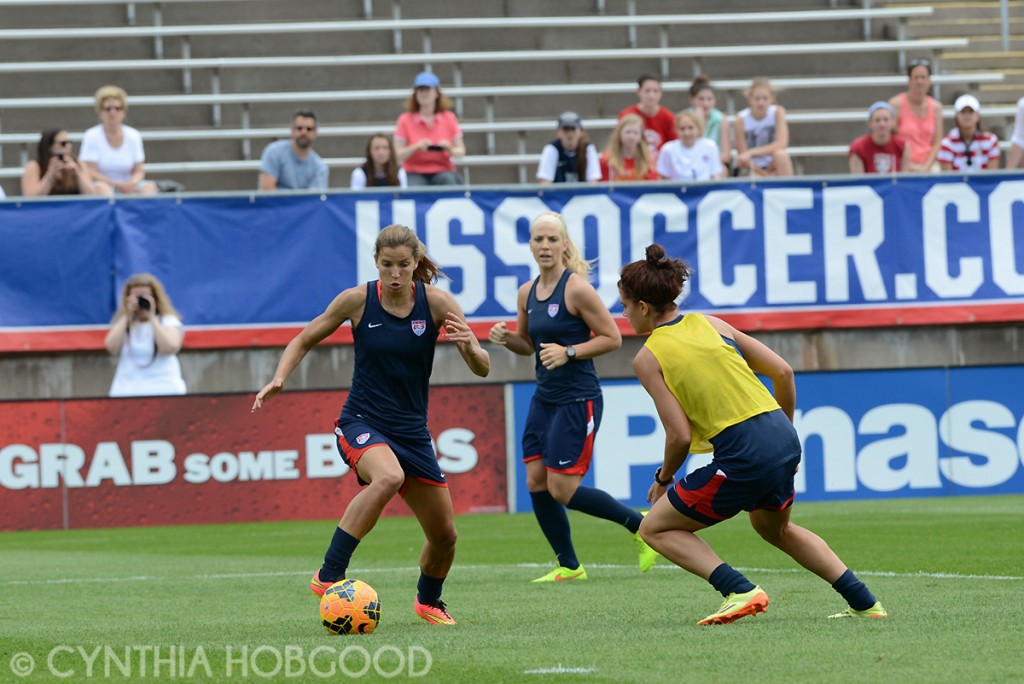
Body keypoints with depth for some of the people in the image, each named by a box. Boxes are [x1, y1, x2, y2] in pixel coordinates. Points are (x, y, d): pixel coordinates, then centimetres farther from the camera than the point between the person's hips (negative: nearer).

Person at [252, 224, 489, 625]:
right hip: (361, 423, -3)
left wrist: (470, 346, -29)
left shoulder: (436, 302, -7)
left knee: (444, 536, 7)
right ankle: (328, 576, -35)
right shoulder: (357, 300, -9)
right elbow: (304, 340, 6)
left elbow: (482, 370, -7)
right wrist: (279, 379, -12)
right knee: (388, 477, -38)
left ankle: (428, 601, 39)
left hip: (411, 431, 3)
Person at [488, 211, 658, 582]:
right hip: (544, 398, 8)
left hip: (577, 400, -8)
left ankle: (640, 525, 6)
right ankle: (568, 566, 16)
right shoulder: (527, 293, 8)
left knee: (562, 490, -10)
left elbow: (612, 338, -11)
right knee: (536, 482, 4)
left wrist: (569, 352, -21)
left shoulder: (576, 289, -14)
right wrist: (506, 337, 0)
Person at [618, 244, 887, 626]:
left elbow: (680, 435, -8)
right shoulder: (709, 324, 14)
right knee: (775, 528, 35)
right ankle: (864, 604, 29)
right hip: (783, 437, 7)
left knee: (655, 529, 10)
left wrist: (663, 480, 10)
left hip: (743, 457, -7)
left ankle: (740, 591, -7)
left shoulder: (648, 358, -2)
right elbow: (783, 372, 13)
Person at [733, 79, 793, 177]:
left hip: (773, 166, 3)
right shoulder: (740, 120, -13)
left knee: (780, 154, -31)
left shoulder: (778, 112, -9)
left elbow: (782, 144, -23)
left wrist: (751, 152, -31)